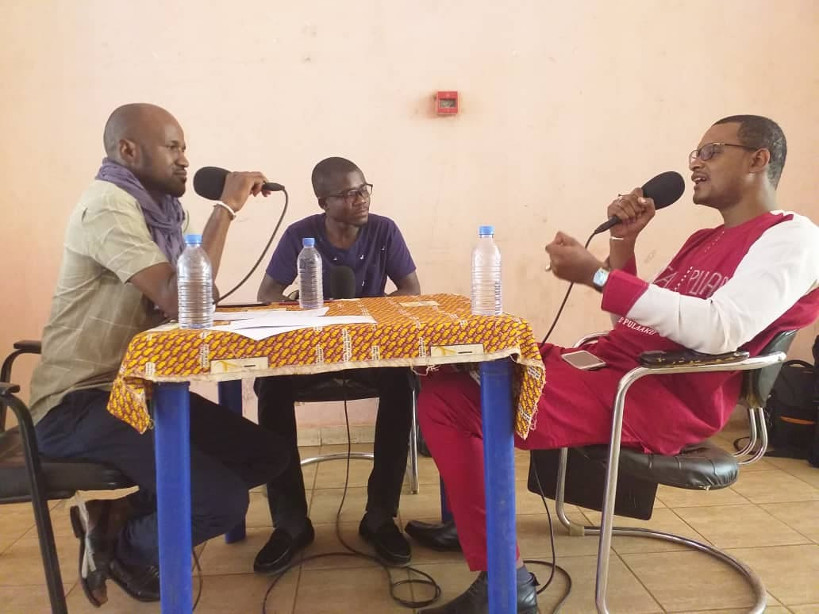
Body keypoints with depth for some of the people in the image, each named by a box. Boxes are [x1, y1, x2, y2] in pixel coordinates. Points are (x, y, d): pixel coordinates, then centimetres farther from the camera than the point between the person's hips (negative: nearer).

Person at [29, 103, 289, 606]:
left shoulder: (150, 208, 13)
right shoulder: (109, 206, -16)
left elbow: (175, 303, 12)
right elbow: (178, 301, -28)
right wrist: (226, 207, -22)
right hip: (80, 403, -9)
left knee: (266, 454, 2)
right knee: (223, 500, -21)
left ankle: (120, 514, 8)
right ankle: (123, 546, 10)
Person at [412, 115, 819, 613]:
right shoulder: (705, 240, 24)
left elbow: (721, 330, -22)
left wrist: (597, 275, -22)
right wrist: (623, 242, 10)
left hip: (664, 398, -9)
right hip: (606, 367, 9)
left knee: (455, 402, -21)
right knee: (445, 389, 4)